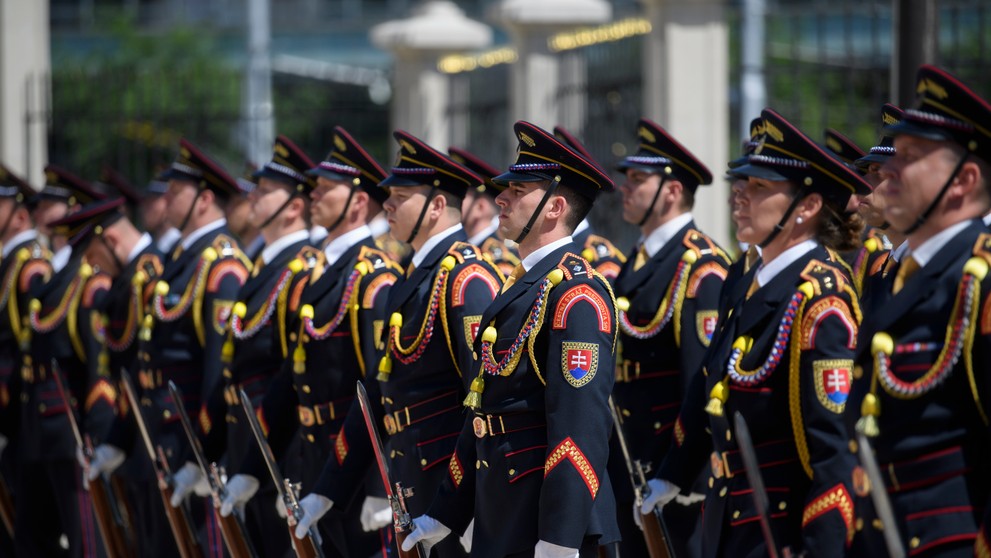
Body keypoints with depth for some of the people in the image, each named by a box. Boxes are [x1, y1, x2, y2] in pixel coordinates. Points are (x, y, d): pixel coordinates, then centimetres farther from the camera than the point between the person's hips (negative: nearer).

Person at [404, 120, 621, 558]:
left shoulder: (576, 292, -12)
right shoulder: (524, 285, 18)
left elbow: (582, 421, -21)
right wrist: (444, 517, 21)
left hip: (547, 520, -9)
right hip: (502, 520, 9)